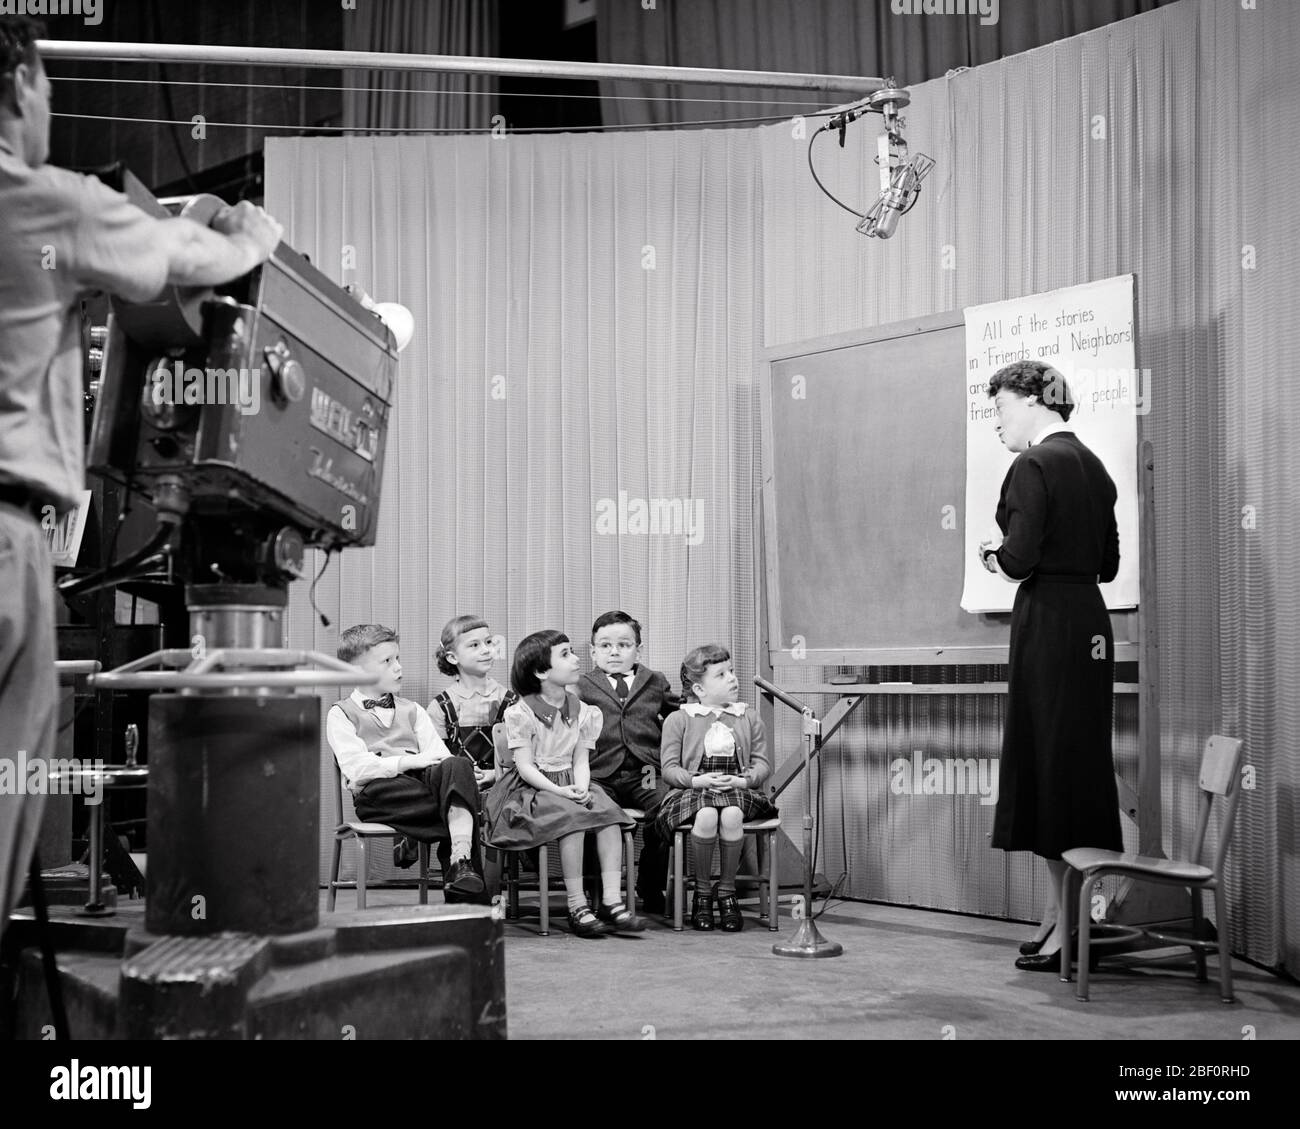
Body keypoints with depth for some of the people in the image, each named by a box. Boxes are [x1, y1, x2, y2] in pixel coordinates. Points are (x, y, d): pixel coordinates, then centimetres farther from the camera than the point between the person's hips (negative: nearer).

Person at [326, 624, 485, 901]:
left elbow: (438, 754, 14)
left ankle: (461, 860, -43)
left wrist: (444, 765, -12)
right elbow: (357, 768, -5)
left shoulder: (412, 710, 29)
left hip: (422, 780, 4)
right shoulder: (340, 715, 12)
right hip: (378, 792, -4)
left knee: (458, 766, -31)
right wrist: (409, 762, -16)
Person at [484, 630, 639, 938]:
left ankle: (611, 900, -25)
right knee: (572, 817, -33)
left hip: (570, 786, 5)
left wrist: (581, 788, -18)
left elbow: (581, 761, 4)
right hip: (531, 787, -5)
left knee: (608, 812, -24)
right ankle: (576, 906, -26)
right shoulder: (520, 713, -8)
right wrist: (560, 791, -25)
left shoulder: (583, 712, 8)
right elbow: (525, 766, -12)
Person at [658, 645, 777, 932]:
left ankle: (726, 890, -14)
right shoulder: (679, 720, 9)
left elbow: (763, 763, 10)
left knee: (732, 816, -35)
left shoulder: (749, 718, 16)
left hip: (737, 789, 2)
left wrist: (743, 780, -11)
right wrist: (698, 780, -16)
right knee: (706, 817, -37)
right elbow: (669, 768, 2)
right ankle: (701, 892, -14)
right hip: (693, 789, -2)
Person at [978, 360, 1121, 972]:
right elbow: (1108, 563, 16)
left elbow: (1019, 559, -20)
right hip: (1091, 622, 9)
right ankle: (1059, 916, 21)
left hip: (1048, 624, -9)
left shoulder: (1034, 466, -12)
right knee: (1084, 766, 12)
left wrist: (994, 554, 0)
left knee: (1051, 766, -2)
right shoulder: (1092, 466, 13)